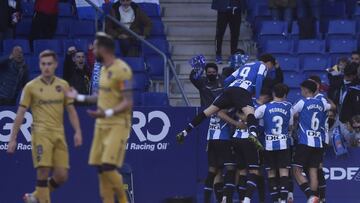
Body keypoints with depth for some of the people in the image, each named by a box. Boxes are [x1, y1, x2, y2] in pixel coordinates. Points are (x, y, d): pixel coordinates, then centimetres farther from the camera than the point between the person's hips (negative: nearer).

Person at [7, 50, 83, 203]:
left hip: (59, 134, 4)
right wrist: (13, 139, 0)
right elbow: (20, 114, 3)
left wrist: (77, 132, 2)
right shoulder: (31, 87, 1)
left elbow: (71, 110, 14)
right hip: (41, 133, -4)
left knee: (62, 175, 0)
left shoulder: (63, 85, 11)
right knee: (43, 172, -13)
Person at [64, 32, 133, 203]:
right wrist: (79, 97, 30)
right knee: (101, 169, 5)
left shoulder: (121, 70, -15)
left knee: (108, 167, -16)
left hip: (118, 125, -9)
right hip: (102, 125, 9)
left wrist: (108, 113, -29)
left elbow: (127, 102, -18)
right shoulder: (104, 69, 14)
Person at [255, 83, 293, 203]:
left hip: (269, 145, 0)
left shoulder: (265, 107, -2)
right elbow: (291, 125, 12)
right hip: (283, 145, 0)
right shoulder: (288, 108, 2)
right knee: (284, 172, -3)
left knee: (271, 173, 9)